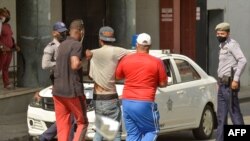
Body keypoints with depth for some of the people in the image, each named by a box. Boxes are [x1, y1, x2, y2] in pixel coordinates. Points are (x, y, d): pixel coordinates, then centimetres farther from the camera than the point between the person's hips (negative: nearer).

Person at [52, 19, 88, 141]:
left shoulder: (62, 45, 14)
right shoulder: (76, 45, -11)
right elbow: (75, 65, -25)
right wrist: (83, 62, -4)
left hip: (58, 90, 7)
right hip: (73, 91, -7)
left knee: (62, 126, 7)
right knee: (82, 123, 5)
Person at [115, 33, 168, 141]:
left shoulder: (126, 60, 3)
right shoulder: (157, 62, -5)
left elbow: (118, 76, 17)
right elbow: (163, 83, 1)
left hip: (127, 102, 4)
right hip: (145, 103, -4)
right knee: (152, 131, 11)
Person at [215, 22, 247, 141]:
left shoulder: (232, 44, -10)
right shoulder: (223, 46, 18)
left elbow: (242, 61, -22)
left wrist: (236, 79, -24)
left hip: (230, 84, -9)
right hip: (222, 85, 9)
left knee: (234, 112, -7)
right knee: (221, 116, 9)